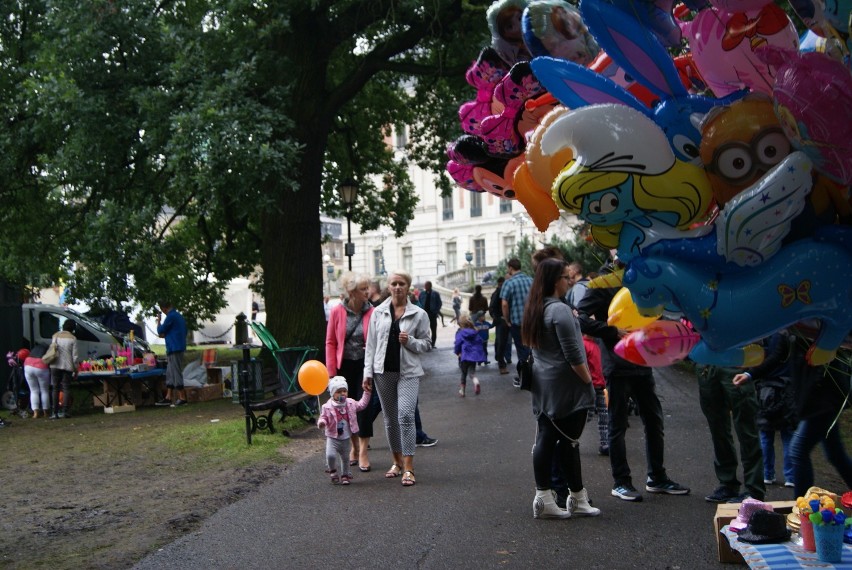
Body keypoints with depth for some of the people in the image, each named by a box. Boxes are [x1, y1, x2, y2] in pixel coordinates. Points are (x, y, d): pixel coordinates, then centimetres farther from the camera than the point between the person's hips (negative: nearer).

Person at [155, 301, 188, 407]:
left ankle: (182, 398, -4)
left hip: (174, 349, -10)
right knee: (170, 374, 12)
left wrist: (158, 320, 6)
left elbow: (160, 331, -10)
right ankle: (168, 398, 15)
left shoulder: (171, 317, -15)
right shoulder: (179, 316, 15)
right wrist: (166, 335, 24)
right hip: (178, 348, 10)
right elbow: (184, 332, 24)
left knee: (176, 374, -6)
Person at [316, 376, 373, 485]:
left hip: (346, 438, 4)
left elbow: (362, 405, 14)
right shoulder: (327, 407, -12)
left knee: (345, 458, 15)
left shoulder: (350, 403, 1)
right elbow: (323, 418, -8)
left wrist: (367, 393, 10)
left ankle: (345, 475, 34)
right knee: (330, 455, -21)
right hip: (332, 438, -4)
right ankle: (332, 471, 7)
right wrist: (321, 423, -30)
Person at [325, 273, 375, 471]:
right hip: (344, 366, 1)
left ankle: (363, 451, 5)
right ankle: (354, 447, 27)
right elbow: (330, 342, -1)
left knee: (364, 406, -3)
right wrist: (331, 371, -4)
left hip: (365, 365, -1)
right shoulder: (337, 312, -5)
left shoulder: (372, 313, -6)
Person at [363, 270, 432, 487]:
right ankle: (397, 462, 26)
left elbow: (427, 344, 5)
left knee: (406, 415, -15)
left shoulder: (419, 314, 1)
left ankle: (408, 468, -12)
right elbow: (371, 344, 7)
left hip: (408, 372, -3)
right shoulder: (378, 312, 6)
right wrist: (368, 372, 1)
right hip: (383, 371, 3)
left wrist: (410, 341, -14)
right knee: (390, 418, 11)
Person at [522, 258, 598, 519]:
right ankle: (577, 498, 12)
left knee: (545, 439, 7)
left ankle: (543, 498, 9)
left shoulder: (534, 309, 10)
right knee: (568, 441, 1)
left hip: (543, 386, 8)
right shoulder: (560, 310, -18)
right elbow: (573, 355, -18)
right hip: (566, 387, -8)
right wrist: (588, 380, -9)